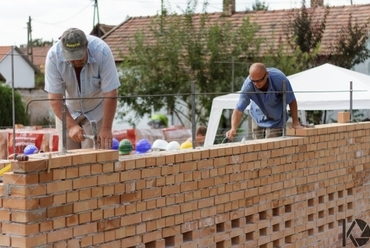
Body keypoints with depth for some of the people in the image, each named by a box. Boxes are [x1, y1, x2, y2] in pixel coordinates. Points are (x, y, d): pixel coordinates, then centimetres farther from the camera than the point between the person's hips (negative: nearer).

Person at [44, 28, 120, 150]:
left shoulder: (102, 51, -30)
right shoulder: (53, 56, -27)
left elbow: (110, 94, -26)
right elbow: (55, 97, -23)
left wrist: (106, 128, -28)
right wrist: (71, 125, -32)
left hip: (96, 110, -1)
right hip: (67, 110, 1)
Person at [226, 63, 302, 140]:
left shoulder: (280, 79, -33)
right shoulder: (248, 85, -31)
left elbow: (291, 101, -17)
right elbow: (239, 109, -32)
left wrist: (295, 122, -14)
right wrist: (233, 129, -47)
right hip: (258, 119, 2)